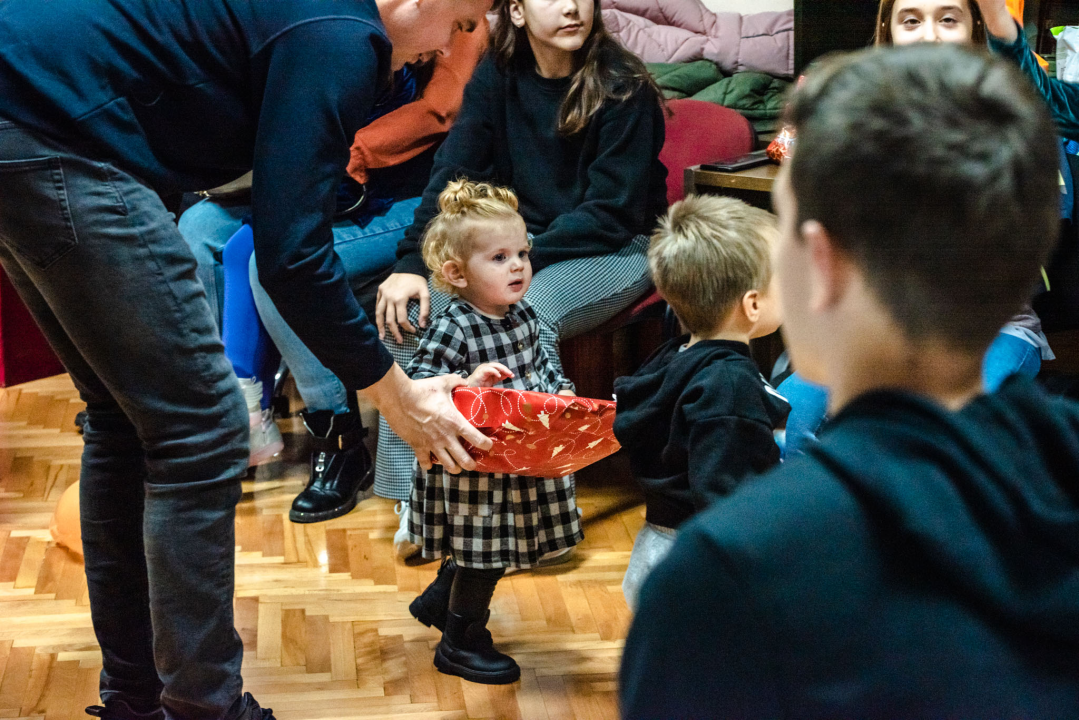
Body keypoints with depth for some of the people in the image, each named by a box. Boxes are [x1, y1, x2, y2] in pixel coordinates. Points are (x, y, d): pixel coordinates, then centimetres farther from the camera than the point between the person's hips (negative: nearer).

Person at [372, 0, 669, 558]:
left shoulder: (622, 87, -11)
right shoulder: (497, 77, 2)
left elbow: (611, 210, -14)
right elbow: (454, 175, -5)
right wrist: (411, 263, -20)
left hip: (612, 251, -5)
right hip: (518, 244, 5)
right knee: (412, 305, -20)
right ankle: (415, 492, -20)